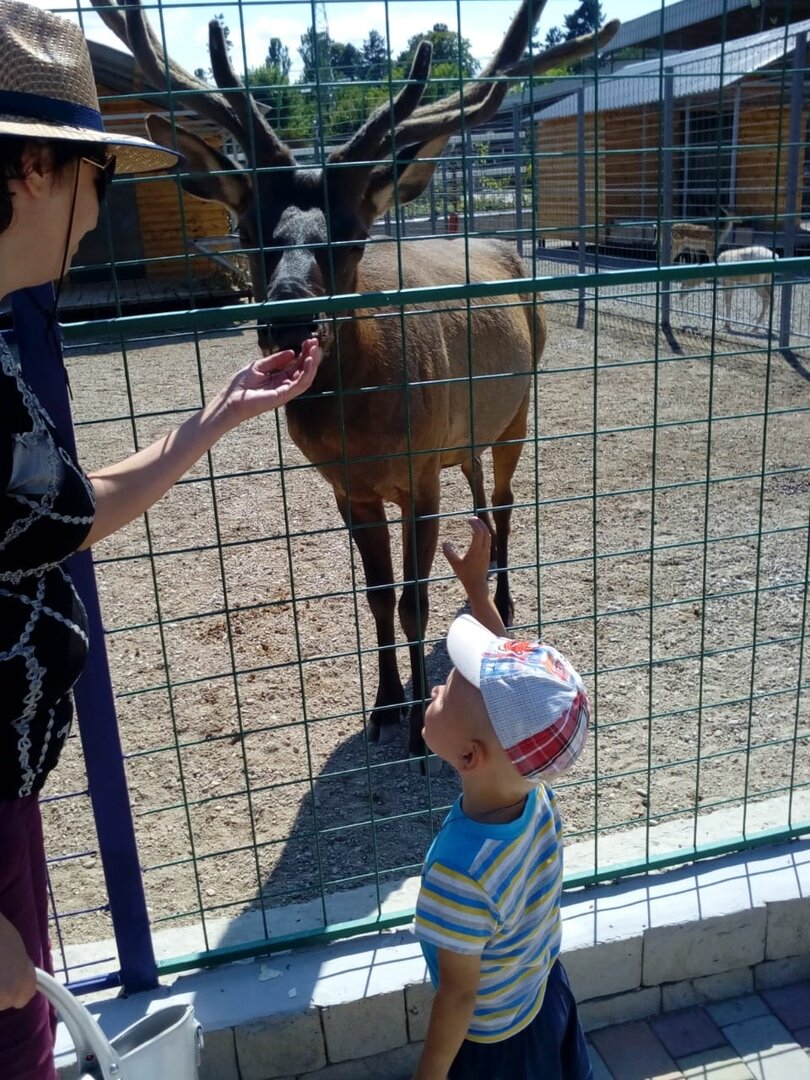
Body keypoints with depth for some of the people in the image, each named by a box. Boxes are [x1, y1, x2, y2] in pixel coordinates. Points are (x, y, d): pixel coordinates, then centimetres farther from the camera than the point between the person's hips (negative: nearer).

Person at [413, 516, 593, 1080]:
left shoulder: (460, 874, -41)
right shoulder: (537, 794, -24)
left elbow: (459, 995, -26)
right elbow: (510, 677, -10)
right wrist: (477, 586, -4)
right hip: (547, 997, 6)